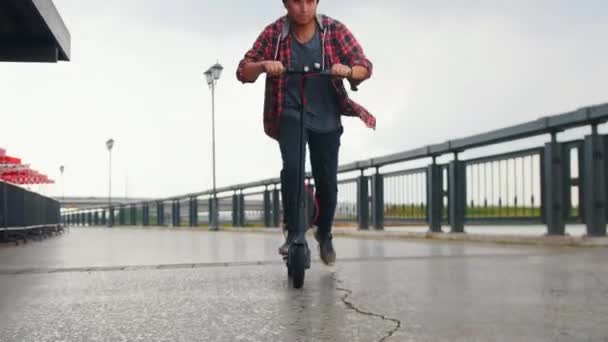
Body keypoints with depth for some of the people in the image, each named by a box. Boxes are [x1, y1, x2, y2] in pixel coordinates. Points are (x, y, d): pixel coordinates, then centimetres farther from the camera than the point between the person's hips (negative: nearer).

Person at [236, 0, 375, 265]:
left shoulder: (335, 30, -9)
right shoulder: (274, 33, -8)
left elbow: (365, 67, -10)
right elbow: (243, 72, -9)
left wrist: (348, 70, -33)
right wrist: (263, 66, -31)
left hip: (326, 119, 1)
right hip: (290, 115, -1)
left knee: (327, 182, 6)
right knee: (292, 167, -26)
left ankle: (324, 235, 33)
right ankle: (293, 232, -8)